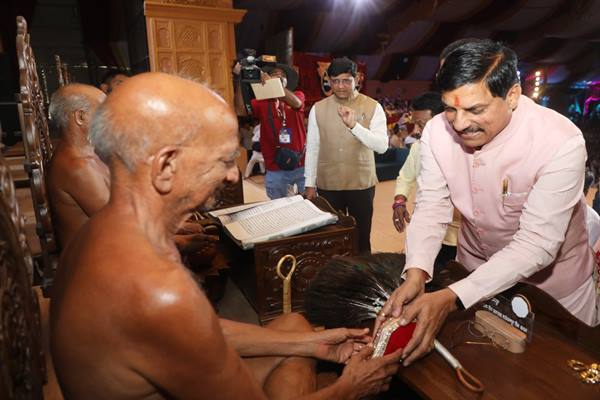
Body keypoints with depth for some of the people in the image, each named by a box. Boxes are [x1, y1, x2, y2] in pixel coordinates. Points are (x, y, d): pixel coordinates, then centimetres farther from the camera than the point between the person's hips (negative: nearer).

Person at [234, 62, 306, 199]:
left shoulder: (298, 95, 4)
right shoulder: (262, 102, 1)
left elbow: (296, 103, -20)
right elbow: (240, 110, -14)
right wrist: (239, 79, -19)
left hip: (302, 166, 0)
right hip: (275, 170, 0)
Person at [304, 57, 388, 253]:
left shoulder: (373, 107, -4)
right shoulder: (318, 108, 1)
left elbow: (382, 146, -14)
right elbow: (312, 148, 4)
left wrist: (354, 125, -25)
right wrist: (310, 184, 3)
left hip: (361, 185, -1)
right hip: (327, 185, 1)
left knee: (361, 237, 13)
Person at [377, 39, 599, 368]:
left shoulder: (561, 143, -30)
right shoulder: (437, 130, -19)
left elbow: (536, 243, -31)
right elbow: (431, 208, -16)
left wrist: (451, 298, -41)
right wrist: (415, 276, -33)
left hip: (550, 281, -2)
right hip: (474, 270, 3)